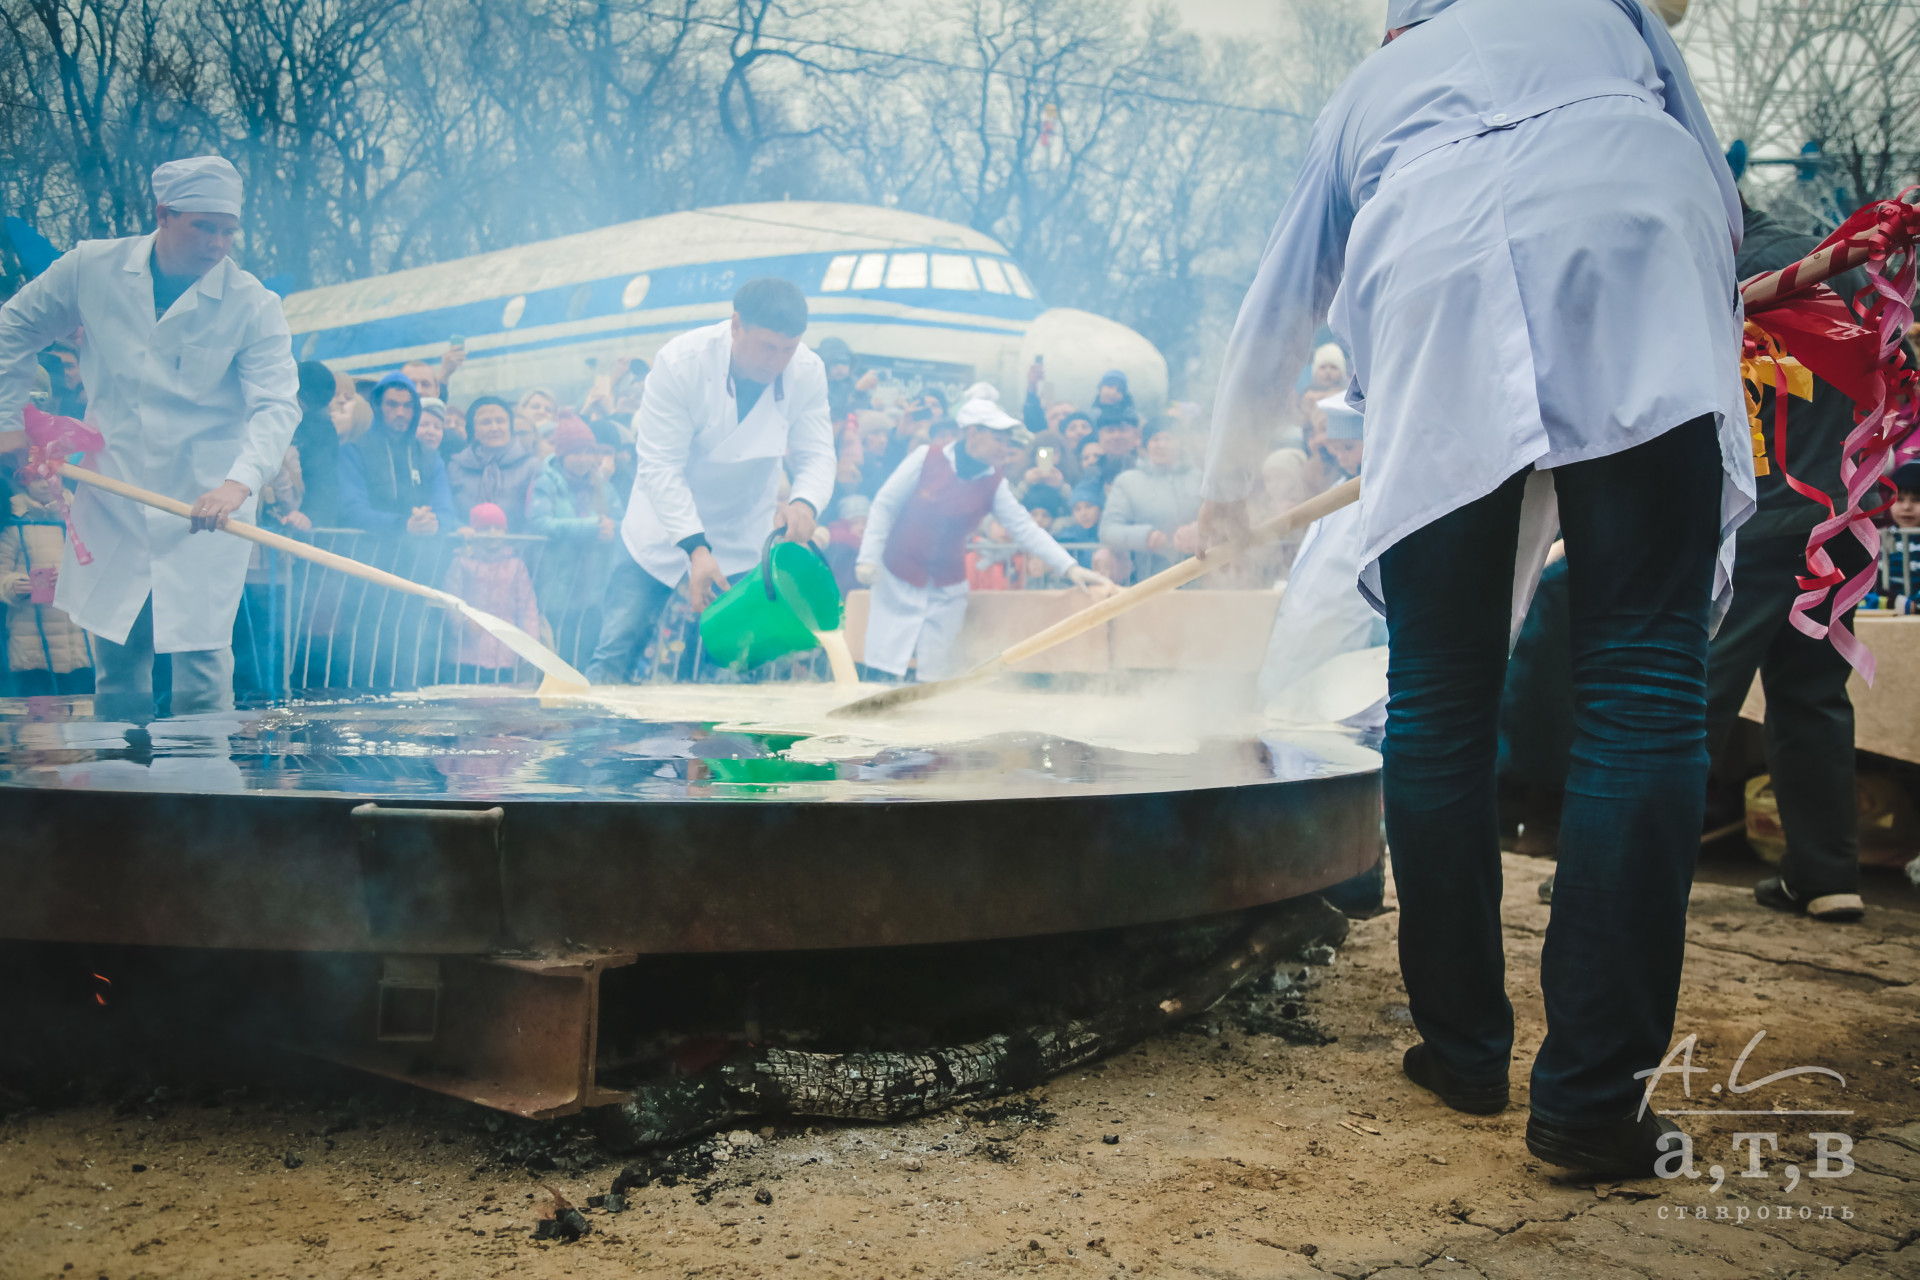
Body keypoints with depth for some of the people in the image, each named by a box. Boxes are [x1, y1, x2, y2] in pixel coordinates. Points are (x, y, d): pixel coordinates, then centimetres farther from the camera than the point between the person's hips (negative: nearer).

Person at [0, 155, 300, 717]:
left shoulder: (254, 307, -11)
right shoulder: (91, 268, -2)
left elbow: (275, 405, -19)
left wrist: (239, 483, -36)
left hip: (206, 506, -3)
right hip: (111, 497, 3)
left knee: (200, 657, -8)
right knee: (114, 650, 11)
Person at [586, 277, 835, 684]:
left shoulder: (808, 373, -17)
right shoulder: (679, 361, -26)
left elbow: (817, 455, -12)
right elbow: (661, 466, -25)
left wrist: (804, 504, -37)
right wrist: (695, 548, -35)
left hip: (746, 535, 2)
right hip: (665, 524, -2)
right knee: (617, 650, -5)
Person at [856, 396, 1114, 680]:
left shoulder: (994, 485, -2)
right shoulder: (927, 459, -10)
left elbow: (1025, 528, -9)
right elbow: (885, 506, -6)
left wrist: (1070, 567, -21)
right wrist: (869, 557, -12)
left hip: (947, 589, 3)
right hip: (898, 579, -2)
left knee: (935, 675, -1)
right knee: (886, 665, -6)